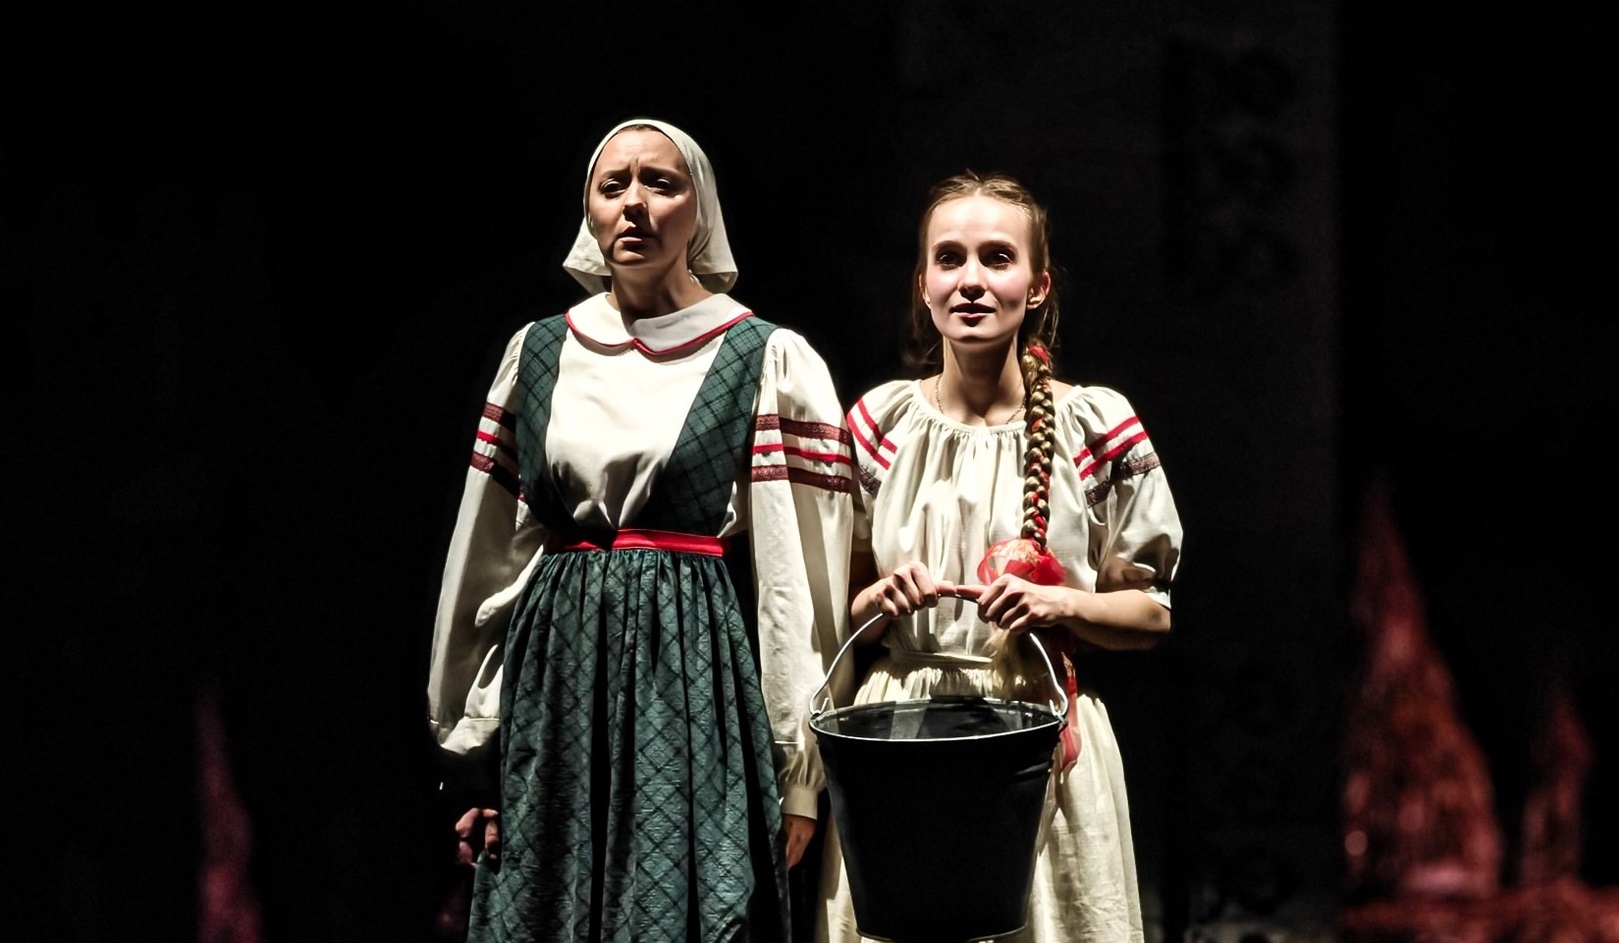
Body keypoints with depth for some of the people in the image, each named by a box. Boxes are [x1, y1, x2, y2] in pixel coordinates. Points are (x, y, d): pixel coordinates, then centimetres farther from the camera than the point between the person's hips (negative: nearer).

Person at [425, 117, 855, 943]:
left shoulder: (770, 364, -1)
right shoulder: (538, 354, 10)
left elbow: (802, 580, -3)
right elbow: (489, 557, 13)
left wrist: (798, 777, -6)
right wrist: (471, 750, 11)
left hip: (700, 688, -3)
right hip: (556, 694, 3)